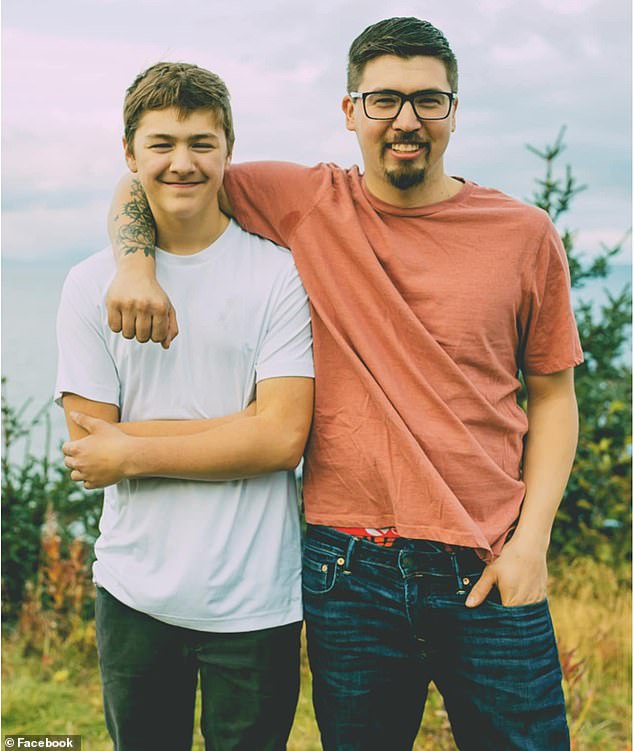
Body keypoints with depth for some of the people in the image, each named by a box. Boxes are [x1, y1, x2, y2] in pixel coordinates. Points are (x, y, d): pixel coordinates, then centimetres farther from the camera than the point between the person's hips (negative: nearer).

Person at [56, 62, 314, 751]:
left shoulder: (278, 274, -5)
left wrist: (131, 452, -11)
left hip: (253, 598, -2)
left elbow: (283, 438, -13)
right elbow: (89, 443, -5)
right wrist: (237, 426, -13)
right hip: (134, 590, 2)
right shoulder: (90, 283, 1)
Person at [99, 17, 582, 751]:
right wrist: (135, 262, -9)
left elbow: (552, 393, 7)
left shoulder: (525, 234, 2)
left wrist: (531, 540, -2)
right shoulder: (305, 204, 1)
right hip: (349, 573, 0)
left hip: (488, 575, 0)